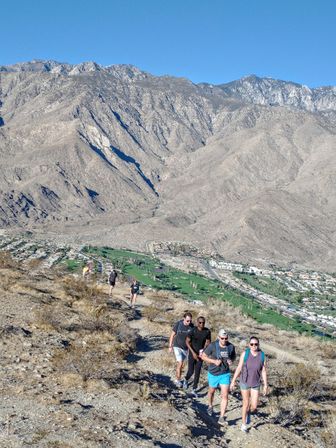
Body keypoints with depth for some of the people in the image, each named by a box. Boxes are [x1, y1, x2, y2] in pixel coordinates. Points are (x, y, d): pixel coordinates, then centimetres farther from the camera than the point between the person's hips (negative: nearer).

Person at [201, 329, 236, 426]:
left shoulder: (231, 346, -12)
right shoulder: (213, 346, -20)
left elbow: (234, 356, 9)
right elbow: (203, 356, -10)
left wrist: (231, 361, -14)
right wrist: (214, 361, -23)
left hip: (225, 374, 1)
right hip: (213, 374, 0)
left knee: (225, 396, -9)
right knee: (212, 391, 23)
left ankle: (221, 418, -3)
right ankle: (210, 406, 53)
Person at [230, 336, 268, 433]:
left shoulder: (262, 355, -12)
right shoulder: (245, 353, -16)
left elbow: (264, 371, -6)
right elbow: (239, 368, -10)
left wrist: (265, 385, -4)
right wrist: (233, 381, -7)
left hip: (255, 384, 2)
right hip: (244, 382, -1)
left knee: (254, 407, 2)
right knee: (246, 404, 7)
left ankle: (248, 412, 39)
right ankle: (244, 424, 27)